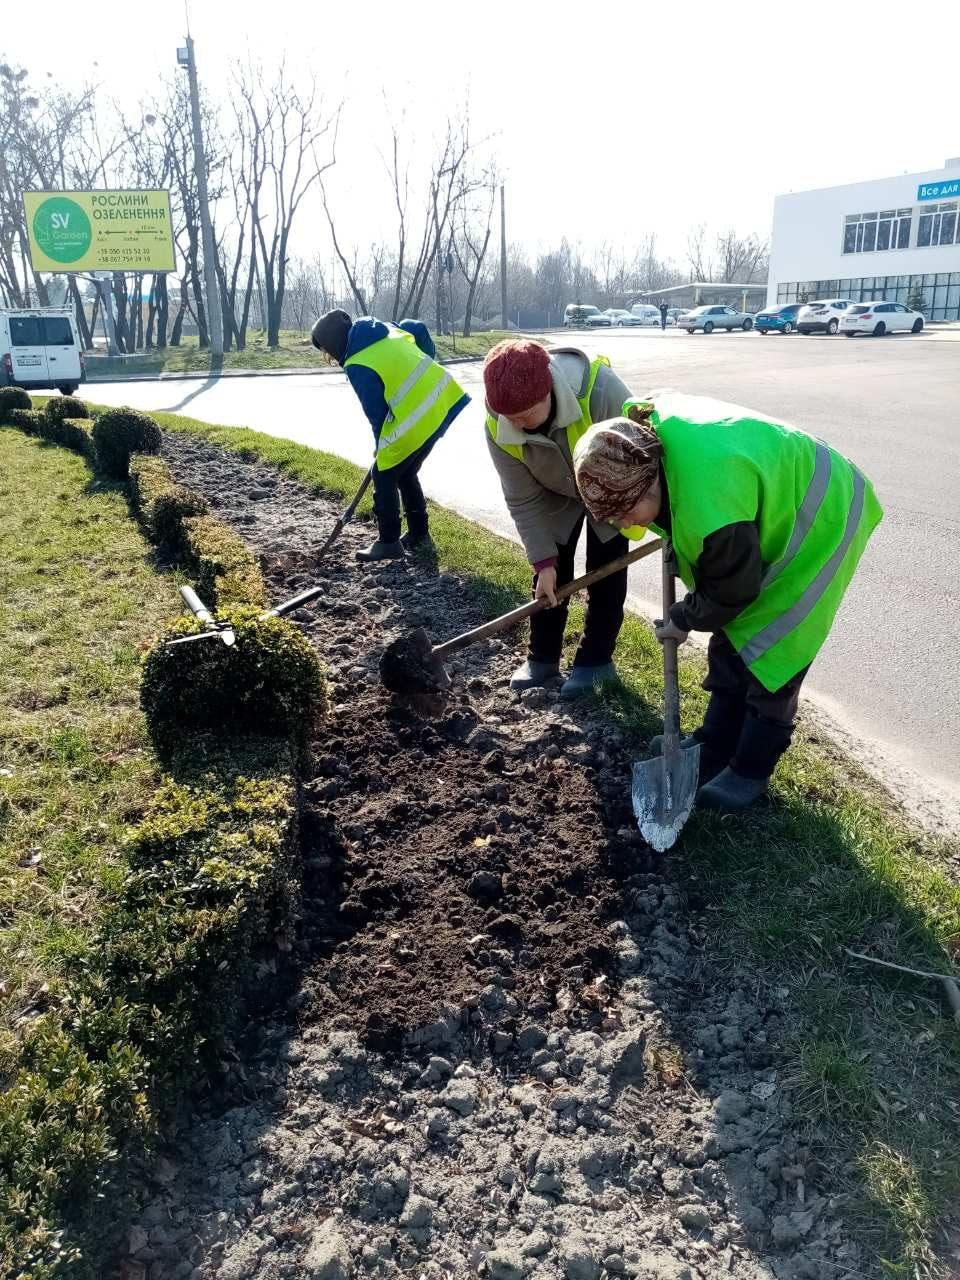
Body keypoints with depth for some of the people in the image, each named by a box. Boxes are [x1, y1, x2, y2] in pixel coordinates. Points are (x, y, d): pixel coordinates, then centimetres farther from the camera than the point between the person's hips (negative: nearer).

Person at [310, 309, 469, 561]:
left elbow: (376, 412, -8)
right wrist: (426, 362, 25)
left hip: (417, 420, -9)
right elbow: (419, 330, 22)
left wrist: (383, 446, 7)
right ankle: (419, 534, 29)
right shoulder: (383, 331, 10)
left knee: (384, 477, 6)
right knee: (406, 473, 22)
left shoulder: (358, 367, -14)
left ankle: (389, 543, 10)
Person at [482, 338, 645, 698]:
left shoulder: (600, 389, -43)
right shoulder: (497, 425, -30)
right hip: (555, 495, 3)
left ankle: (596, 659, 14)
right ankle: (542, 657, 18)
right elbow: (524, 500, -20)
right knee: (551, 574, 3)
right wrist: (544, 560, -21)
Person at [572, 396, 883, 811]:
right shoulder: (643, 431, -16)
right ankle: (715, 749, 24)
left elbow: (732, 590, -26)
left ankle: (751, 771, 10)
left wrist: (683, 619, -8)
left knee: (770, 655, -6)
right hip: (776, 505, 9)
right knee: (731, 642, 12)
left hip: (821, 520, -9)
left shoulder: (708, 500, -42)